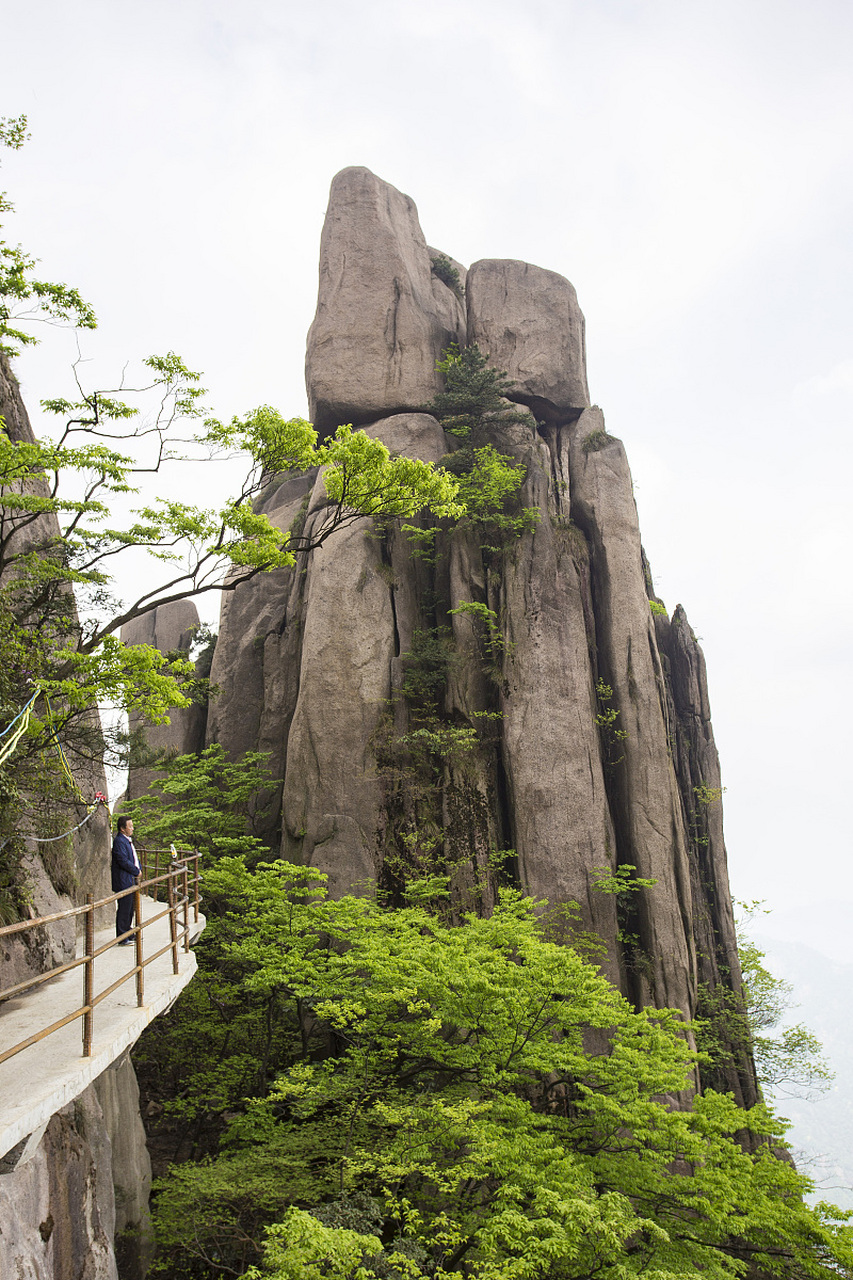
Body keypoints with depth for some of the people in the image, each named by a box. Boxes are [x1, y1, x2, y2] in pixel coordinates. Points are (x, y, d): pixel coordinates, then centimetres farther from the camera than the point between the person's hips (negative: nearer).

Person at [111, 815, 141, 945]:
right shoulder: (119, 841, -16)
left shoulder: (128, 841, 16)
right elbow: (123, 861, -22)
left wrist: (139, 869, 6)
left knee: (129, 909, 17)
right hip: (123, 882, -10)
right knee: (123, 910, -5)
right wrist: (136, 872, -11)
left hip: (130, 881, 10)